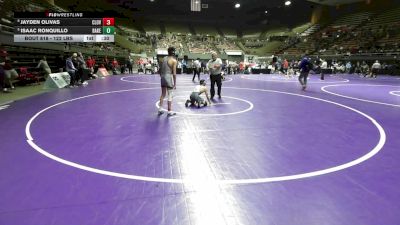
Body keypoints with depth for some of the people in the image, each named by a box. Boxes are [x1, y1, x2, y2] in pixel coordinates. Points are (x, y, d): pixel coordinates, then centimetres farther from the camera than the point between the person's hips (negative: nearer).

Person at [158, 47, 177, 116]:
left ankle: (160, 109, 23)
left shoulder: (164, 58, 9)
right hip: (169, 77, -6)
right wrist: (175, 83, -7)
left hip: (163, 76, 6)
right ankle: (169, 111, 8)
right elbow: (174, 73, -12)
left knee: (163, 94, 18)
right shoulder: (174, 60, -9)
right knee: (170, 95, 3)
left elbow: (160, 69, 12)